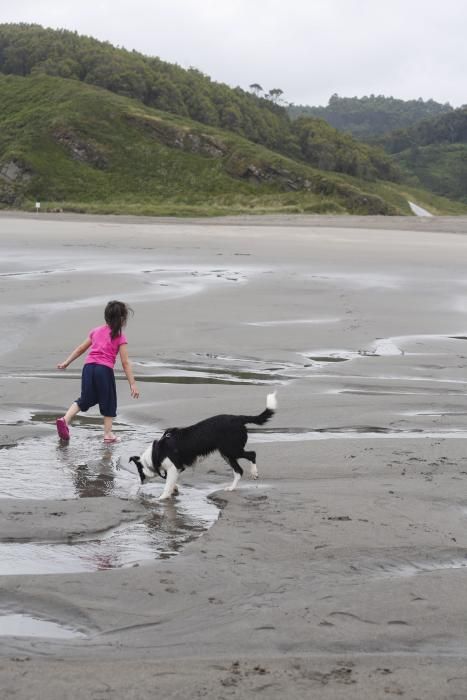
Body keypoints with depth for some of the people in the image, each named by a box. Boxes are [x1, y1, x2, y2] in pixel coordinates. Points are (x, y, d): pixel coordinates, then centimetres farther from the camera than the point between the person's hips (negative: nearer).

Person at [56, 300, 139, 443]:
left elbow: (81, 349, 21)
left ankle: (65, 419, -3)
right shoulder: (120, 337, 3)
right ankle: (108, 434, 13)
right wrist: (132, 384, -1)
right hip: (105, 369, -4)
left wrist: (66, 362, 29)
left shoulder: (96, 331, 18)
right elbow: (125, 363, -1)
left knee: (85, 399, 16)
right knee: (108, 402, 11)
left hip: (88, 367, 5)